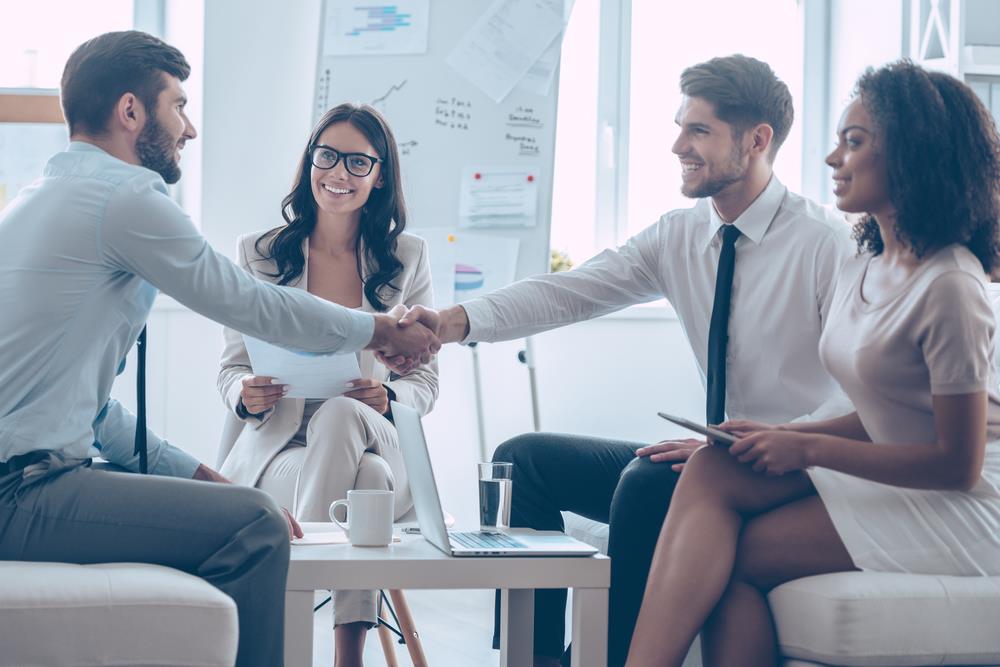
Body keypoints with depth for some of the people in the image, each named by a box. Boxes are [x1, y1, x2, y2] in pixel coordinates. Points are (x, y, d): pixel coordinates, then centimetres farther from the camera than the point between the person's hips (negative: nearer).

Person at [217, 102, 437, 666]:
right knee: (367, 479, -38)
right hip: (278, 449, -1)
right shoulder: (259, 253, 9)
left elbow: (426, 381, 10)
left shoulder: (408, 257, 10)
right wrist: (246, 394, -16)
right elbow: (231, 369, 10)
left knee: (340, 414, -39)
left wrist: (388, 398, -16)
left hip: (377, 442, 1)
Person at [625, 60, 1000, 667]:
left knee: (735, 555, -18)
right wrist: (776, 436, -2)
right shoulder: (865, 271, 13)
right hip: (897, 476, 8)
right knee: (714, 470, -14)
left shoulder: (949, 288, -17)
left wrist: (808, 448, -14)